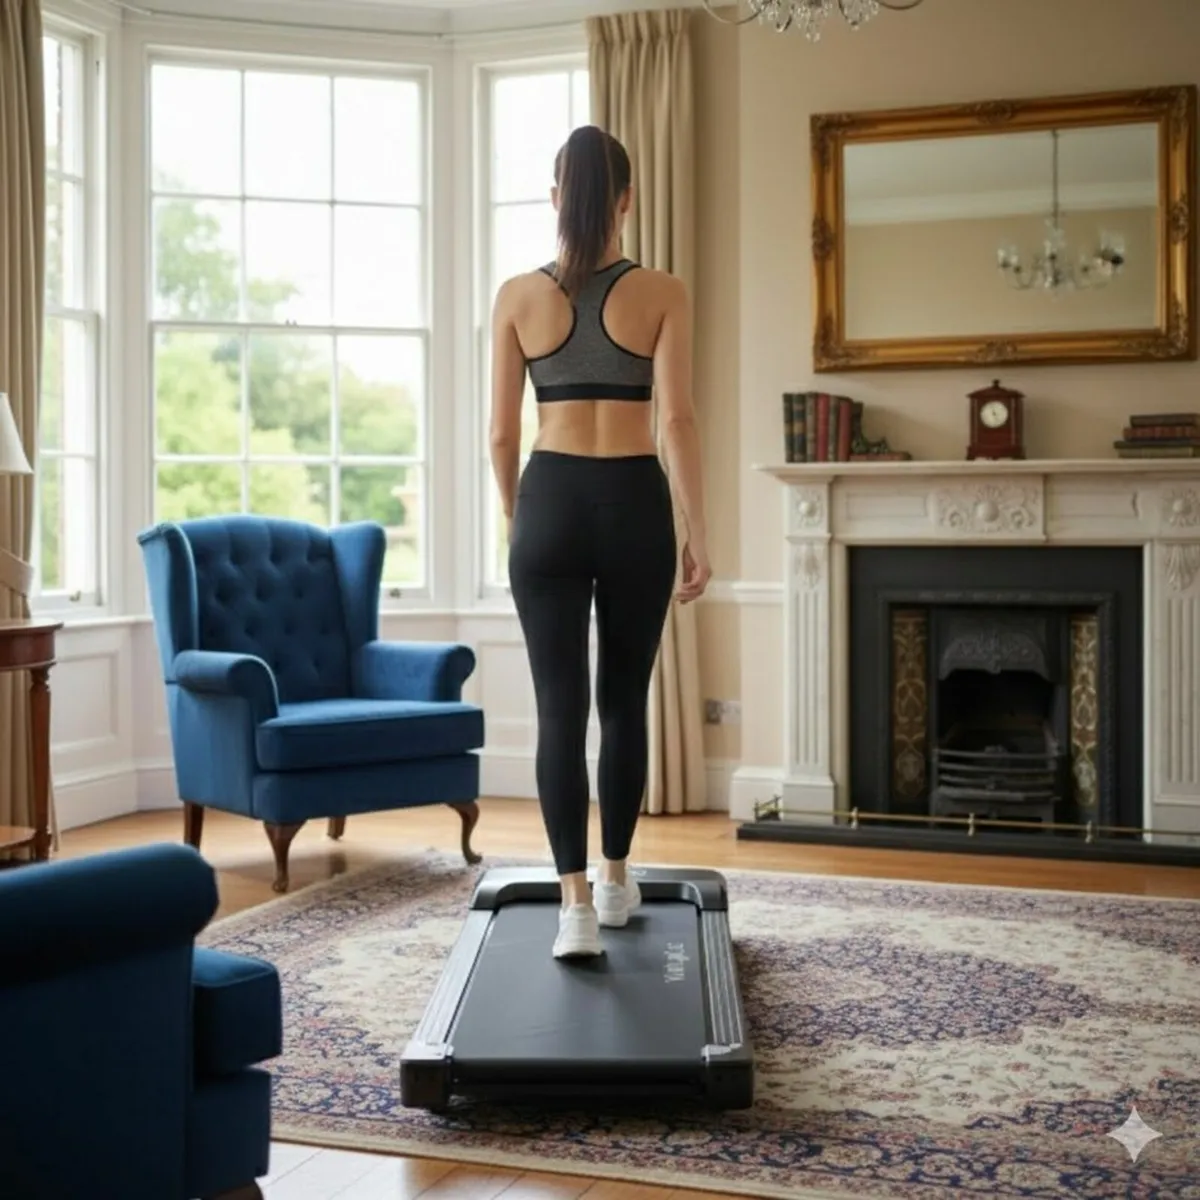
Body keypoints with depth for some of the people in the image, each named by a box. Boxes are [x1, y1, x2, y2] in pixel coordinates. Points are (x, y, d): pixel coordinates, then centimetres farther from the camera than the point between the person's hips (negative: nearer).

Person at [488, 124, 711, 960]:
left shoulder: (519, 297, 2)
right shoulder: (663, 294, -2)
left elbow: (503, 432, 4)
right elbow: (677, 419, -9)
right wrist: (698, 536, -4)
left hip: (551, 505, 0)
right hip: (634, 506, 0)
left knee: (561, 707, 1)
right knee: (624, 701, 14)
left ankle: (576, 903, -7)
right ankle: (615, 880, 27)